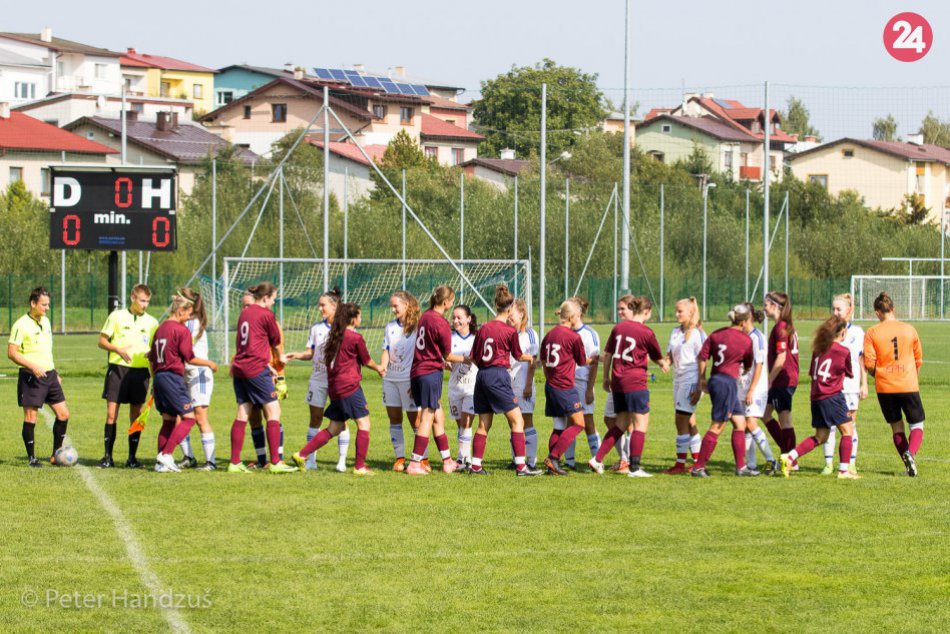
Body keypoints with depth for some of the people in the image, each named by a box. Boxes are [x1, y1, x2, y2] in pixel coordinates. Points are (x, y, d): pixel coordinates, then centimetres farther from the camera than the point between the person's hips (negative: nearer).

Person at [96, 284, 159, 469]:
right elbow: (102, 341, 4)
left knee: (136, 415, 3)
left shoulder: (151, 322, 8)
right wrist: (118, 350, -14)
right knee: (111, 413, -5)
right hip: (118, 369, -2)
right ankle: (108, 457, 2)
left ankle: (132, 458, 10)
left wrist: (151, 354, -11)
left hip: (140, 371, 2)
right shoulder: (117, 316, 3)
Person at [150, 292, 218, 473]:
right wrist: (209, 363, 5)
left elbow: (151, 358, 18)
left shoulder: (160, 329, 14)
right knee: (188, 418, -4)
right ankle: (166, 454, -16)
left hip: (159, 377, 8)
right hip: (173, 376, -8)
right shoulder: (182, 330, -10)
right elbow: (190, 358, -10)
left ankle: (161, 462, 7)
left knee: (168, 420, 13)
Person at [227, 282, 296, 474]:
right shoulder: (266, 314, -7)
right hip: (256, 369, -8)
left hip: (240, 368, 8)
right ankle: (275, 463, -9)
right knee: (273, 411, -4)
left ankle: (234, 463, 8)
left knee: (242, 414, 9)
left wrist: (267, 364, 24)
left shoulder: (245, 313, 15)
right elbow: (276, 341, 6)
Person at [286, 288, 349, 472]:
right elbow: (310, 353, 9)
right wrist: (296, 355, -10)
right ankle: (311, 459, 8)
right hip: (318, 379, 4)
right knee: (315, 418, 4)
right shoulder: (317, 328, 9)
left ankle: (342, 461, 2)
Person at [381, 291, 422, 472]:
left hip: (409, 379, -6)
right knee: (394, 419, 6)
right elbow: (386, 353, 11)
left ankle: (423, 459, 5)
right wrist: (382, 369, -8)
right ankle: (399, 458, 12)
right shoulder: (390, 327, 11)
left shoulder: (416, 327, -6)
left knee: (415, 420, -3)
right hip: (391, 379, 6)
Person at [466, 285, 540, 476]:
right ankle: (520, 466, -10)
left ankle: (475, 465, 13)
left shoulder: (483, 329, 7)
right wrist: (531, 358, 26)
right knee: (517, 421, -3)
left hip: (482, 375, 6)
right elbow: (518, 356, 7)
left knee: (484, 424, 13)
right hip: (498, 377, -6)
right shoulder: (510, 331, -7)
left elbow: (473, 358, 10)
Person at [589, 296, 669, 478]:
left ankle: (597, 459, 9)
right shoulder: (646, 332, -7)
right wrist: (665, 365, 27)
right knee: (641, 423, 0)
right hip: (635, 382, -7)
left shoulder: (618, 328, 9)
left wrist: (606, 377, 23)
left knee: (621, 423, 16)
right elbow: (658, 358, 5)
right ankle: (635, 467, -5)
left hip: (617, 381, 7)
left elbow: (607, 354, 13)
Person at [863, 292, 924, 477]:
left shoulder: (872, 333, -3)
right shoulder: (909, 329, 2)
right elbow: (918, 359, 10)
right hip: (909, 385, 0)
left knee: (897, 427, 15)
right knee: (917, 425, 8)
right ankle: (910, 453, -21)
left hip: (884, 387, 0)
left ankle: (909, 465, 10)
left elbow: (869, 364, -6)